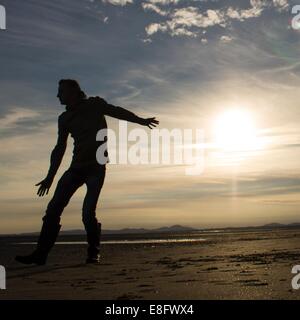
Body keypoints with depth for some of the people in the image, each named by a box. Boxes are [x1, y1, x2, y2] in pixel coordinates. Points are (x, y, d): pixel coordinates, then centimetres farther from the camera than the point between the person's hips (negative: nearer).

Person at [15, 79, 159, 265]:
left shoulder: (95, 104, 6)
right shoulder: (65, 118, 18)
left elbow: (117, 112, 0)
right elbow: (60, 149, 20)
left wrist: (140, 120, -12)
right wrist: (50, 177, 20)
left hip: (96, 167, -5)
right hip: (76, 167, 5)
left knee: (88, 211, -16)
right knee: (53, 209, -5)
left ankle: (94, 253, 1)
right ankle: (41, 254, -3)